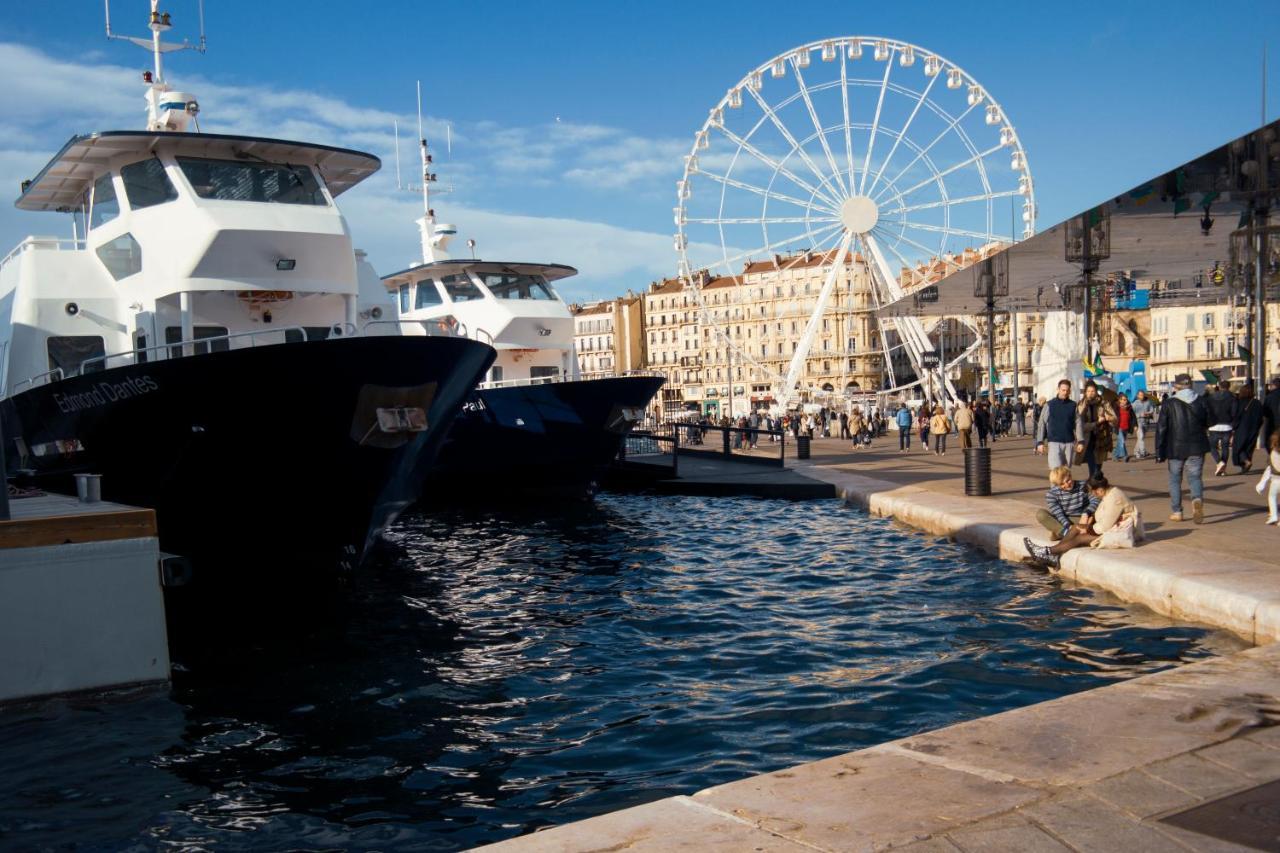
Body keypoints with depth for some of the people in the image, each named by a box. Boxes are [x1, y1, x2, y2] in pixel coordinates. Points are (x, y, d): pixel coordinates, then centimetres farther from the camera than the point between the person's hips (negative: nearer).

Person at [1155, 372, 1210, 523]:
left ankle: (1177, 512, 13)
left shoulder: (1169, 403, -6)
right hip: (1197, 448, 2)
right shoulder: (1201, 401, 1)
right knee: (1195, 477, 6)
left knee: (1175, 479, 11)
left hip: (1175, 448, -2)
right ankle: (1197, 499, -24)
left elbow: (1161, 428, -7)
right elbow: (1207, 423, 10)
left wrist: (1159, 452, -3)